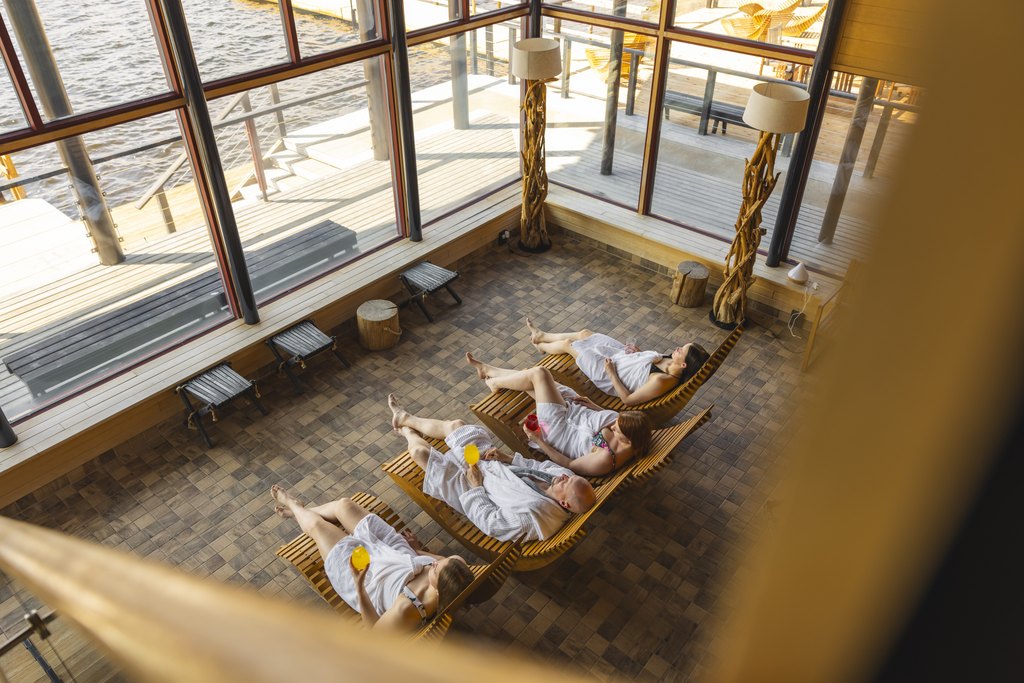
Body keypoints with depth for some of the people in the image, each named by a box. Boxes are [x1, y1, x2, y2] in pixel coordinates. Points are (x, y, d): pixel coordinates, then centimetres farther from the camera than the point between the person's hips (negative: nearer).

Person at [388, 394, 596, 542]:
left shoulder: (531, 515, -41)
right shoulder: (565, 475, -21)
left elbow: (489, 522, -30)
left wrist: (475, 486, -22)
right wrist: (508, 457, -6)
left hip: (473, 487, -6)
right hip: (497, 464, 7)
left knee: (420, 450, -3)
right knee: (455, 424, 12)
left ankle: (408, 432, 38)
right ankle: (405, 418, 43)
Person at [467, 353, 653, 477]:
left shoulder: (606, 459, -37)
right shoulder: (629, 423, -19)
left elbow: (569, 465, -24)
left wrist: (539, 441, -20)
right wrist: (593, 405, -2)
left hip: (559, 430, -7)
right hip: (575, 409, 7)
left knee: (539, 373, -9)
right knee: (530, 375, 11)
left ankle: (495, 382, 24)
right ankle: (487, 370, 40)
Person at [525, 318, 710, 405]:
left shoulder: (661, 382, -39)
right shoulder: (671, 363, -15)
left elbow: (628, 400, -31)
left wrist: (611, 373, -26)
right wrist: (638, 351, -6)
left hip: (610, 376, -7)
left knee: (568, 343, 7)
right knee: (584, 333, 19)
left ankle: (541, 346, 44)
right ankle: (542, 335, 45)